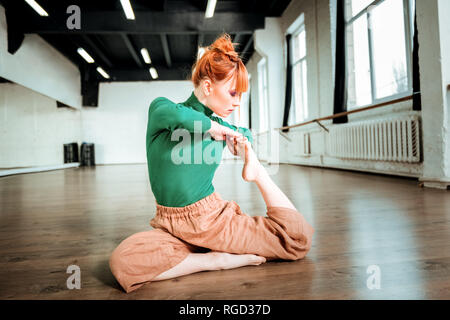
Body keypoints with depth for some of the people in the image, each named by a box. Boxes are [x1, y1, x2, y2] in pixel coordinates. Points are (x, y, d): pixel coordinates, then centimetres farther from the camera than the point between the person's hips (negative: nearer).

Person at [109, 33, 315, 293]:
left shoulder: (223, 127, 5)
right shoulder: (161, 108, -8)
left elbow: (246, 134, 28)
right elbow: (174, 115, -34)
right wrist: (214, 127, -18)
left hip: (215, 218, 2)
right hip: (172, 226, -2)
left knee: (300, 238, -11)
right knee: (123, 261, -33)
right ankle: (218, 259, -20)